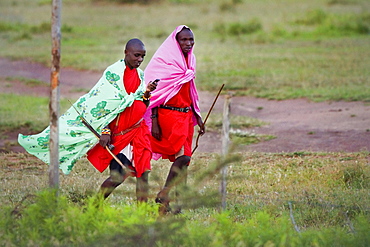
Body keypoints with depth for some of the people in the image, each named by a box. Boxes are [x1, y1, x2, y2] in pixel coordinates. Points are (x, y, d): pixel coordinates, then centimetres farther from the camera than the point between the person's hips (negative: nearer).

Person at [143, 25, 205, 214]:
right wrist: (154, 121, -15)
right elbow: (155, 92, -11)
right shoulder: (165, 60, -10)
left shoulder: (189, 60, 13)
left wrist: (197, 116, 22)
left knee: (183, 159, 5)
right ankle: (163, 196, -6)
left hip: (186, 115, 8)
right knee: (182, 156, -16)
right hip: (169, 114, -8)